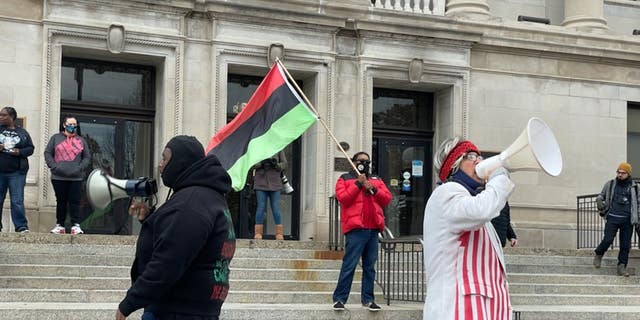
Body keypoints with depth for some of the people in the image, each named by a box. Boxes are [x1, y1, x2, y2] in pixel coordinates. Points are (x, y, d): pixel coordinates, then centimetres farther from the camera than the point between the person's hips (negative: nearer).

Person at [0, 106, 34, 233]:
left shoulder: (22, 132, 8)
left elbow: (30, 148, 9)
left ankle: (21, 226, -5)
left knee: (17, 201, -6)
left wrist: (20, 152, -10)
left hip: (16, 172, -2)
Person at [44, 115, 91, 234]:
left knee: (75, 202, -2)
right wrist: (54, 166, -9)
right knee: (61, 202, 5)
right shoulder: (55, 138, 8)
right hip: (58, 177, -1)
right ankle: (59, 225, 12)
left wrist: (80, 168, -6)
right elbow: (48, 154, 5)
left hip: (76, 178, 1)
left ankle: (76, 225, 0)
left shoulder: (81, 141, 12)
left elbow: (87, 157, 10)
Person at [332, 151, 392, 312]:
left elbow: (387, 198, 10)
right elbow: (342, 198, -7)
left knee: (370, 266, 6)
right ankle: (339, 299, -5)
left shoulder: (376, 180, 21)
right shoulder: (345, 179, 9)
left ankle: (367, 299, 10)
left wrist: (373, 189, -4)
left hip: (373, 229, 5)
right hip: (355, 228, -5)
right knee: (349, 265, -8)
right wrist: (358, 184, -9)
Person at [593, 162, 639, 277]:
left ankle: (622, 266, 11)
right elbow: (601, 195, 21)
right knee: (608, 240, -12)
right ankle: (598, 255, 16)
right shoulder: (610, 184, 7)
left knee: (625, 245, 1)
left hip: (627, 220, 1)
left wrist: (636, 219, 11)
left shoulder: (633, 187, 8)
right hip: (612, 218, -1)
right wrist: (599, 201, 0)